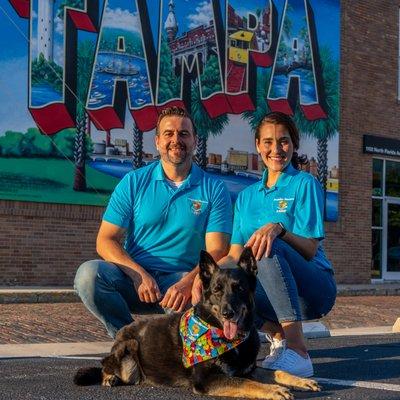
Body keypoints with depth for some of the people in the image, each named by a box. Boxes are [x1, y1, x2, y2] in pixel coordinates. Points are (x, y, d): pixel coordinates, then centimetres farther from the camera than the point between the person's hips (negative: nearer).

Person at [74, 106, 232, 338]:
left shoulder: (214, 190, 4)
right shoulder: (134, 182, 6)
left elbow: (216, 251, -5)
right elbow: (106, 240, 0)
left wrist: (188, 282, -25)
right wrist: (139, 275, -18)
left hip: (184, 278, -1)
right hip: (134, 277, 1)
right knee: (88, 274, -28)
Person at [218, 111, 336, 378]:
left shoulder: (304, 184, -1)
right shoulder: (247, 196, 16)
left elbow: (310, 249, -12)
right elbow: (236, 254, 9)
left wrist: (278, 228, -31)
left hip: (314, 288, -4)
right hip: (273, 293, 5)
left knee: (269, 249, -35)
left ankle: (297, 351, -36)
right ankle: (279, 334, -3)